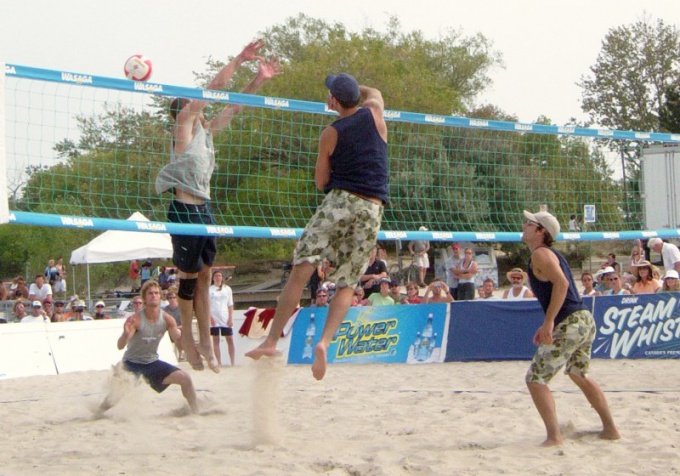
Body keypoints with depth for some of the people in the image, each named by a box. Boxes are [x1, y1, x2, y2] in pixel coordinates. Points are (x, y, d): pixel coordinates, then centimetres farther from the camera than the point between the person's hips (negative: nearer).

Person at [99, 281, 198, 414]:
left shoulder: (167, 319, -9)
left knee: (185, 378, -5)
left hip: (152, 362, 4)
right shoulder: (135, 319, -22)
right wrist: (126, 335, -53)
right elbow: (120, 346, -31)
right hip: (131, 363, -4)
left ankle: (195, 411, 11)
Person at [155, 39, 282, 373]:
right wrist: (238, 60, -15)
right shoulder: (183, 123, -5)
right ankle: (188, 335, 16)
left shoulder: (206, 130, 15)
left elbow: (235, 107, 20)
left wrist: (259, 79, 12)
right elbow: (213, 87, -13)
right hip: (184, 210, -8)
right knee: (190, 276, 1)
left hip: (204, 209, 8)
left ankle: (205, 340, 11)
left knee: (204, 276, 7)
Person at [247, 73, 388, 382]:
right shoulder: (374, 113, 8)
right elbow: (374, 93, 34)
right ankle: (324, 341, -16)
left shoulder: (331, 134, 3)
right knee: (346, 285, 4)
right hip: (373, 209, 3)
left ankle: (272, 340, -6)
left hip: (340, 201, -3)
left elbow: (321, 181, 11)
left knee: (301, 269, -2)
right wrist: (349, 88, 41)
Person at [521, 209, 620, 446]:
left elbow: (561, 283, -24)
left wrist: (549, 322, -26)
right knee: (580, 376, 27)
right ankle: (610, 429, 32)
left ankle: (554, 436, -10)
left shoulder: (540, 254, -10)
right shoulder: (552, 254, 20)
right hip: (585, 320, 10)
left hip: (569, 324, -10)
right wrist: (548, 326, 21)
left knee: (535, 379, -5)